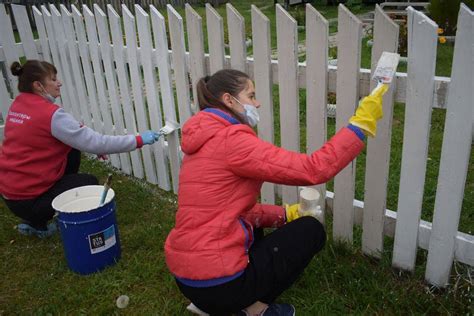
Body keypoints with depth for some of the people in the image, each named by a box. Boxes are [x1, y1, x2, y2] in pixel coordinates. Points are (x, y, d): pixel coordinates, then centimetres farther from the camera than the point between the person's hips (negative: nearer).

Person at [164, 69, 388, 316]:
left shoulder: (206, 141, 11)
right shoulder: (230, 140, -18)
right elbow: (314, 170, -21)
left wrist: (284, 215, 10)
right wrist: (362, 122, -14)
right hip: (217, 283, -9)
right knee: (311, 230, 7)